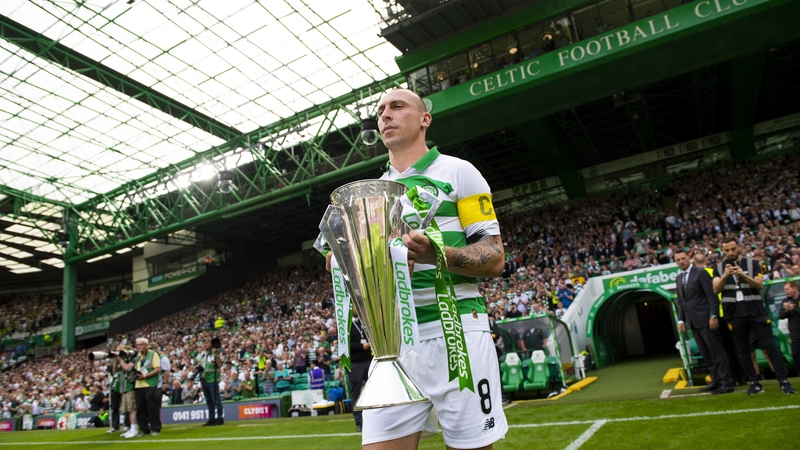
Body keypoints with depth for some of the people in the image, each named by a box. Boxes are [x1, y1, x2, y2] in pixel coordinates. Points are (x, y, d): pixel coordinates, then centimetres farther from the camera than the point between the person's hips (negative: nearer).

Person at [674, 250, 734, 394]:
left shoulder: (700, 273, -6)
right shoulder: (679, 278, 15)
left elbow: (712, 296, -10)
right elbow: (680, 301, 16)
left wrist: (713, 316, -17)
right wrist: (681, 319, 7)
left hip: (705, 318, -7)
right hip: (693, 321, 7)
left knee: (716, 352, -3)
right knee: (706, 354, 10)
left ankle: (727, 382, 1)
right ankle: (716, 381, 16)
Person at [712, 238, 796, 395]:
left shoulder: (752, 264, 4)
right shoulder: (719, 268, 5)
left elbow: (759, 285, -7)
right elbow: (716, 289, -6)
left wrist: (743, 275, -23)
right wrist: (725, 275, -23)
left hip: (755, 310, -1)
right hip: (734, 313, 1)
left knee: (769, 345, -1)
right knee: (743, 350, 6)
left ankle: (784, 381, 6)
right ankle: (754, 383, 14)